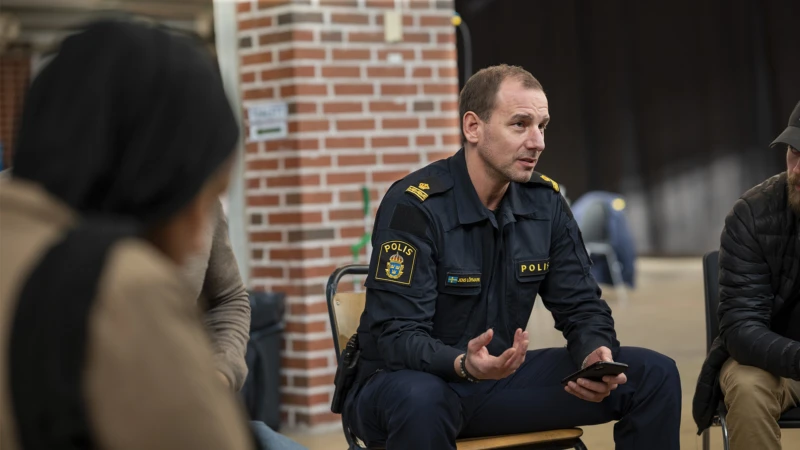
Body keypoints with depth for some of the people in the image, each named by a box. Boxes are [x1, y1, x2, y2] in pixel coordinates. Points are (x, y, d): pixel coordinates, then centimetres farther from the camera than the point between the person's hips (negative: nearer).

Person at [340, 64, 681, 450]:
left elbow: (580, 305, 3)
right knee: (420, 400, -43)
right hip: (407, 383, -5)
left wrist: (596, 356, -20)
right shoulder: (414, 206, -19)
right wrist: (464, 364, -43)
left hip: (500, 377, 6)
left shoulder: (545, 202, 0)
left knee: (654, 375, -7)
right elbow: (397, 336, -23)